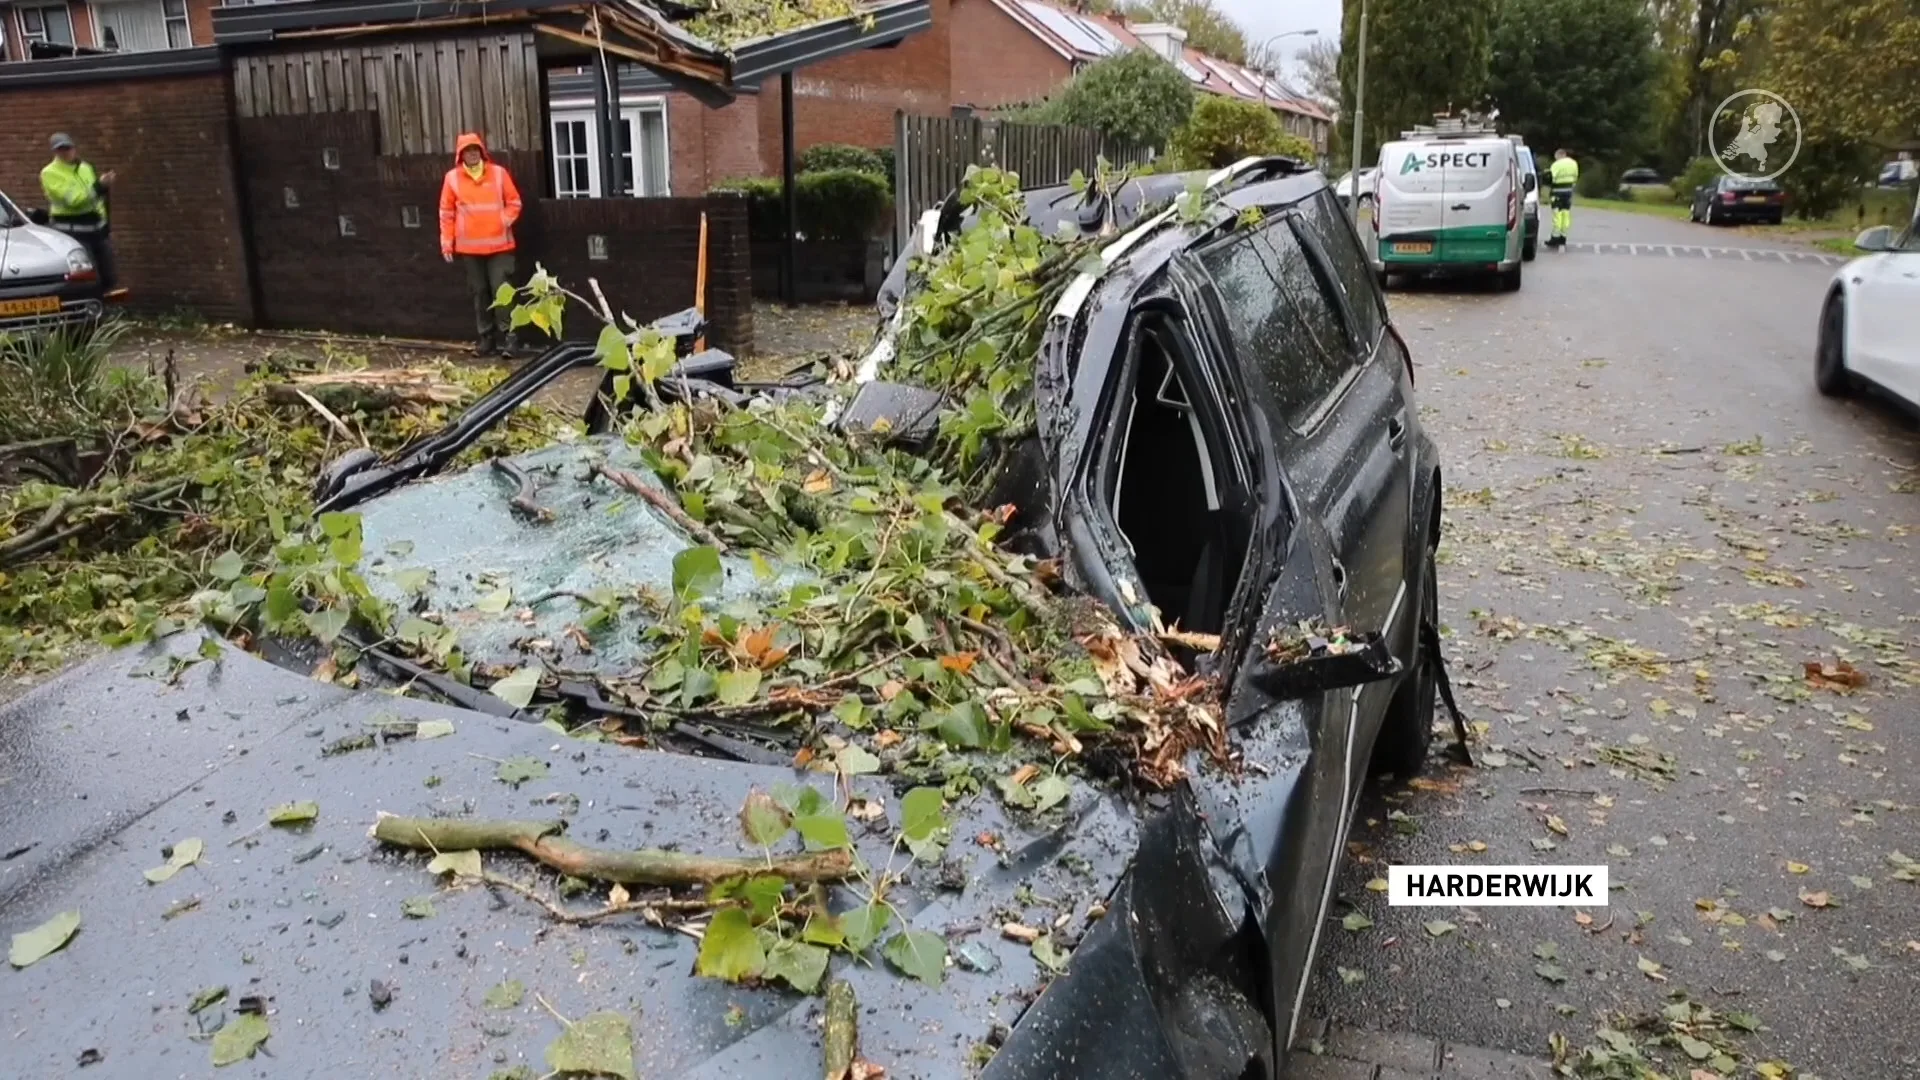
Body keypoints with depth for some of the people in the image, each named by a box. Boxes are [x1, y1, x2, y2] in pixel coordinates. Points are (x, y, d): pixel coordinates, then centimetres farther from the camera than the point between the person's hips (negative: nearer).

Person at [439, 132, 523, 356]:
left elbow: (514, 202, 7)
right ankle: (485, 337, 16)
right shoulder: (452, 178, 3)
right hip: (469, 246, 2)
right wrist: (447, 243, 2)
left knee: (501, 290, -6)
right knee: (479, 292, 9)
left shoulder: (498, 173, 1)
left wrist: (505, 221, -7)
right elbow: (446, 213, 5)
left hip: (498, 244, -1)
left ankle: (505, 337, -1)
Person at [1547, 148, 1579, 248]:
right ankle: (1563, 237, 14)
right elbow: (1575, 177, 15)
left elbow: (1550, 178, -15)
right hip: (1569, 190, 7)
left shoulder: (1557, 165, -13)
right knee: (1566, 214, 10)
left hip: (1558, 191, -7)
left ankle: (1555, 238, -5)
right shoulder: (1574, 163, 11)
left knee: (1557, 214, -5)